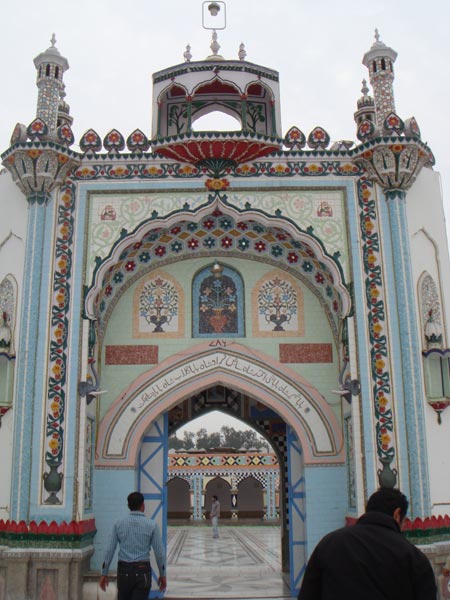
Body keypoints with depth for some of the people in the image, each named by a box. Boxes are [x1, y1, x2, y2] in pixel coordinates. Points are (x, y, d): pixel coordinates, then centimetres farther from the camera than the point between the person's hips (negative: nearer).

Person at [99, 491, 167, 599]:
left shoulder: (119, 524, 0)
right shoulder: (152, 525, -5)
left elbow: (110, 550, 1)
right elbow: (159, 552, -3)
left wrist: (104, 574, 8)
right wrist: (163, 575, 8)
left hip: (124, 570, 2)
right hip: (142, 571, -2)